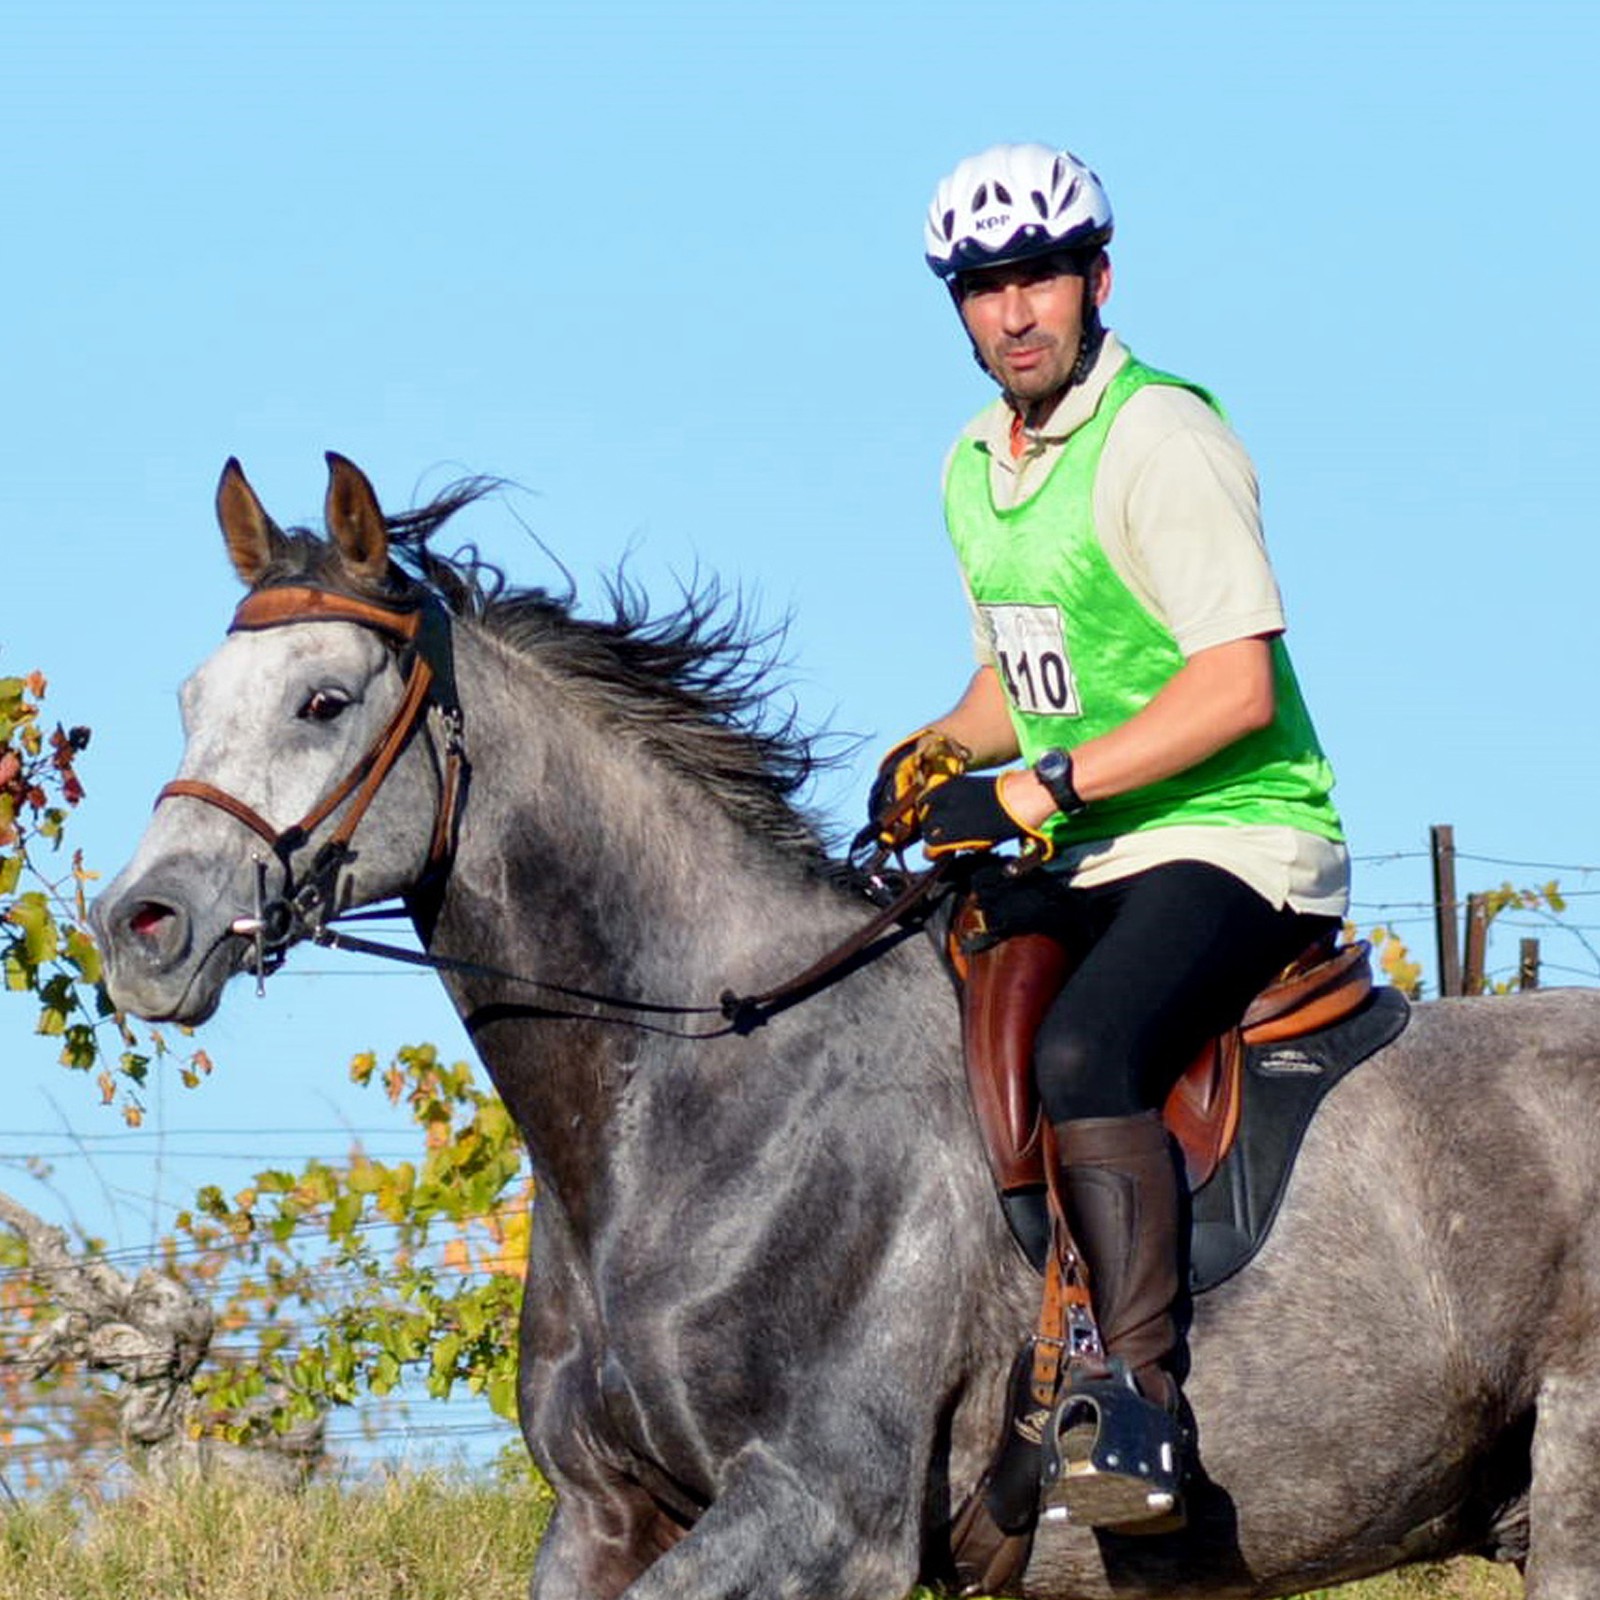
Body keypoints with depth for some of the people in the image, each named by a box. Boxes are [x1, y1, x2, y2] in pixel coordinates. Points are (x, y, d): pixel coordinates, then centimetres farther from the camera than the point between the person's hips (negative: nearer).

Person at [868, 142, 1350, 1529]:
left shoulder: (1162, 440, -14)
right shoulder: (974, 470, 13)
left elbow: (1238, 687, -22)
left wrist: (1041, 791, -24)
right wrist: (939, 753, 4)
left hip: (1237, 839, -9)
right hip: (1090, 859, 9)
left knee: (1083, 1052, -32)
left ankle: (1148, 1411, -36)